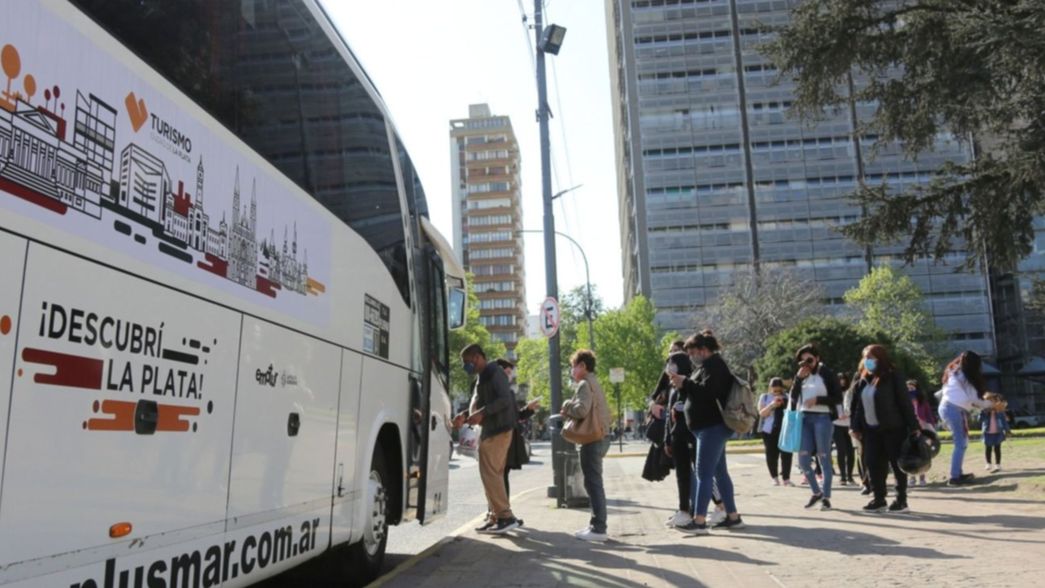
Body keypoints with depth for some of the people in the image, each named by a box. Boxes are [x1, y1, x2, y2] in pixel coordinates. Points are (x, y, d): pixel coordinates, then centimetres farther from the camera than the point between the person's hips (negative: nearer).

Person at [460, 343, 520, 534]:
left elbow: (505, 400, -20)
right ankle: (496, 516, 15)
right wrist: (470, 415, 9)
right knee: (493, 474, 10)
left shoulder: (494, 373, -10)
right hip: (489, 430, 10)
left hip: (498, 430, -10)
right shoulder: (482, 377, 19)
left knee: (491, 473, -11)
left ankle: (506, 516, -10)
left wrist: (482, 413, -23)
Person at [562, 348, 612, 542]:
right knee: (594, 483, 14)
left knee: (593, 483, -8)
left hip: (592, 439, -10)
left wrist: (566, 407, -7)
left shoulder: (584, 384, -12)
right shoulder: (594, 383, 19)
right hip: (599, 437, 10)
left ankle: (598, 528, -7)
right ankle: (597, 525, 19)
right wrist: (571, 411, 10)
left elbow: (582, 410, -26)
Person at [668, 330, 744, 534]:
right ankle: (733, 517, 17)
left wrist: (685, 383, -16)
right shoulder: (708, 366, 21)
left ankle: (699, 521, -11)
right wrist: (683, 387, 7)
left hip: (712, 427, -11)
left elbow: (707, 391, -24)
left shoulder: (713, 365, -10)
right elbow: (698, 394, 24)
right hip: (711, 427, 11)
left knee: (703, 474, -11)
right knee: (719, 472, 12)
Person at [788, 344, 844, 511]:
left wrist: (818, 399, -16)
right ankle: (816, 492, 19)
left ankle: (826, 497, 8)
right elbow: (793, 397, 4)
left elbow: (838, 398, -5)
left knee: (824, 458, 0)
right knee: (803, 459, 2)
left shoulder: (828, 374, -2)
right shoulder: (802, 376, 13)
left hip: (822, 419, -5)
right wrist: (798, 378, -7)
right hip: (804, 418, 5)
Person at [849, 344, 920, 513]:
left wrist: (913, 426, -14)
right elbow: (855, 405, 14)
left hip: (893, 428, -6)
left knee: (897, 464, 2)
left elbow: (905, 403, -11)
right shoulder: (862, 381, 10)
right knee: (874, 464, 5)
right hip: (870, 430, 6)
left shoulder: (893, 377, -8)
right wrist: (855, 426, 9)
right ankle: (879, 499, 15)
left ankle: (901, 499, 12)